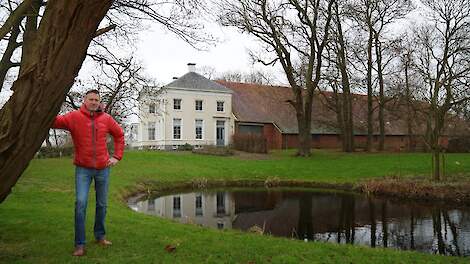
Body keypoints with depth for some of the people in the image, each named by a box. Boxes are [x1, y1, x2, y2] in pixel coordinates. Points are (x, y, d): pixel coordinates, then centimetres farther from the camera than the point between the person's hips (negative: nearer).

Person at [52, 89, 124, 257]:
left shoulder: (106, 119, 1)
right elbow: (55, 121, -20)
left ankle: (100, 236, 31)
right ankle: (80, 244, 0)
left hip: (103, 168, 3)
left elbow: (119, 135, 13)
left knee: (102, 204, 12)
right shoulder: (74, 117, -6)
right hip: (83, 169, -3)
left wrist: (117, 156, 7)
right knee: (81, 203, -10)